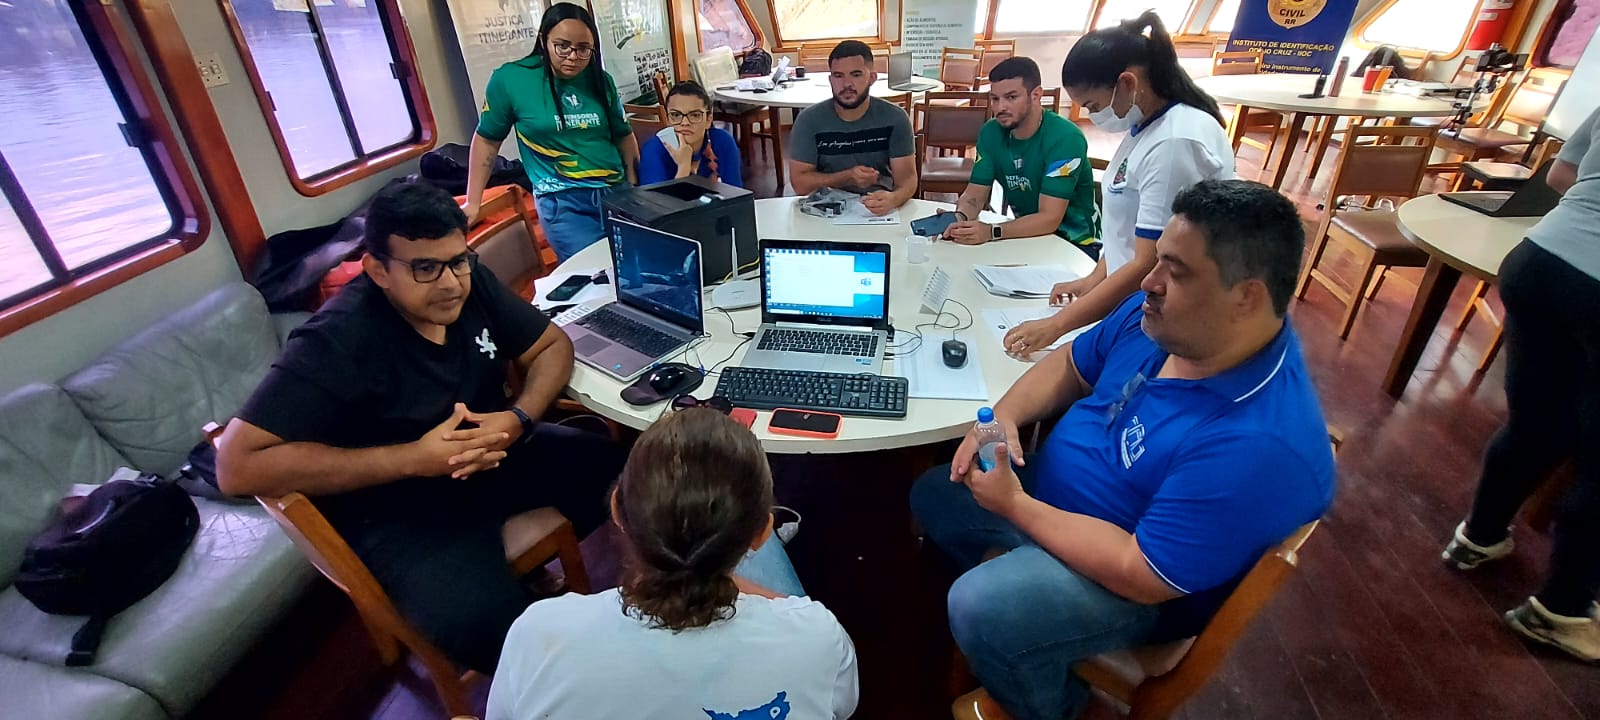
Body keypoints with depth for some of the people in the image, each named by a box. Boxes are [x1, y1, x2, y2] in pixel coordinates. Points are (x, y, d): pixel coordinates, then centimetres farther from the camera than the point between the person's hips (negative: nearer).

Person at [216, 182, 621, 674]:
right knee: (490, 627, -30)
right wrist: (412, 458, -29)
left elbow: (552, 345, 2)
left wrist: (520, 419, -19)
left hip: (493, 457, 6)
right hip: (398, 507, -5)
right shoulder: (337, 341, -22)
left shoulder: (471, 283, -7)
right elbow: (237, 467, -24)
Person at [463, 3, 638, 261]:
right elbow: (487, 139, 3)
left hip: (617, 192, 4)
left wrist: (636, 186, 11)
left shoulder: (600, 80, 5)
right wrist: (473, 202, 3)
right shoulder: (509, 79, -5)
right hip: (561, 202, -4)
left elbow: (623, 134, 16)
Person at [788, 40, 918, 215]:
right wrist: (847, 177, -20)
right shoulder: (809, 120, -5)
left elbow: (907, 178, -9)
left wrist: (893, 199, -32)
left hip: (879, 206, 2)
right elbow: (799, 183, -6)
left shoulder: (895, 119, -4)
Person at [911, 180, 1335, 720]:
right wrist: (1005, 416, -13)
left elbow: (1141, 577, -31)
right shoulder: (1159, 318, -11)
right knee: (932, 494, 11)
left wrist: (1016, 506, -26)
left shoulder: (1258, 445, -35)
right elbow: (1072, 364, 5)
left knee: (981, 608, -28)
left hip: (1139, 580, -7)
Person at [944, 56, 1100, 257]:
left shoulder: (1065, 138, -21)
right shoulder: (991, 132, -3)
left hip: (1075, 242, -5)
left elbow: (1049, 218, -26)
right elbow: (974, 194, -2)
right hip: (1026, 233, 6)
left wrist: (991, 232, -40)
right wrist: (960, 218, -26)